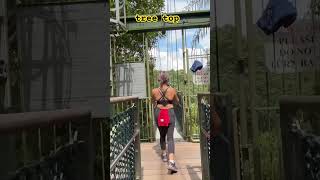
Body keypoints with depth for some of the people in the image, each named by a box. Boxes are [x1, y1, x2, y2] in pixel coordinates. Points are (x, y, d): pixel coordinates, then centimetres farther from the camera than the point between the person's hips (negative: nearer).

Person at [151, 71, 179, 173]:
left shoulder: (154, 91, -6)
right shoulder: (172, 90, -8)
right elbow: (177, 102, 10)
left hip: (158, 114, 2)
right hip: (170, 113, -2)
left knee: (162, 135, 23)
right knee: (170, 137, -4)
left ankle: (164, 154, 39)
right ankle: (171, 162, -18)